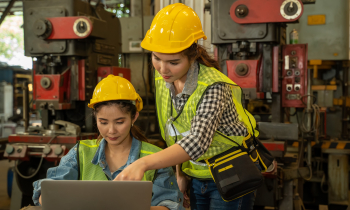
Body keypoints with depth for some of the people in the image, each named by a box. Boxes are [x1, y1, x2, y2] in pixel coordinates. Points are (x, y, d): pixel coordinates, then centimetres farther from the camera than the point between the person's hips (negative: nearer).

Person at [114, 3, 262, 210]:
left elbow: (198, 141, -43)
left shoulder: (213, 87, -28)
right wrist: (180, 173, 2)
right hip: (197, 178, 6)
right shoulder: (162, 79, -6)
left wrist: (142, 164, -54)